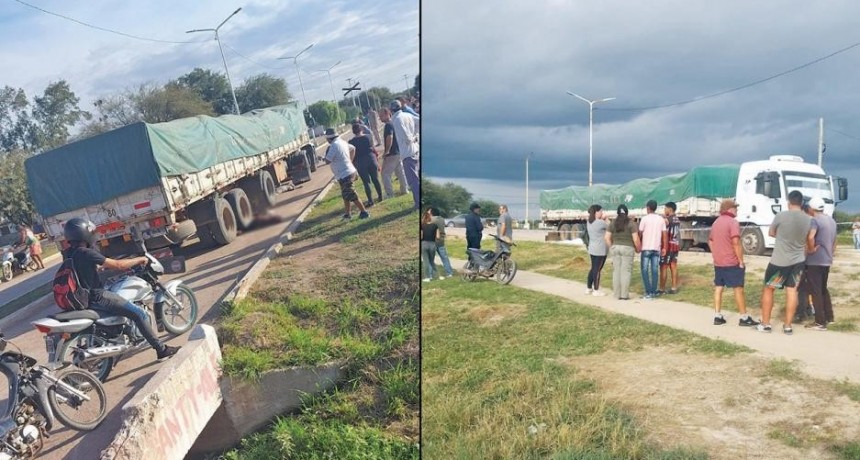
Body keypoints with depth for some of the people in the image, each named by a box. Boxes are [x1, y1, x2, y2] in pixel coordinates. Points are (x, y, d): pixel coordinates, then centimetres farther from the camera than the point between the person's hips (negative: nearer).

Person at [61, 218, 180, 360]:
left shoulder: (68, 254, 4)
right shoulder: (86, 253, -22)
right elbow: (118, 265, -20)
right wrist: (139, 260, -6)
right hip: (96, 297, -10)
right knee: (139, 313, -9)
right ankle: (161, 349, -6)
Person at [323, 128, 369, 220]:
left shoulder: (334, 145, -19)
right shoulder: (342, 142, 9)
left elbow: (327, 160, -18)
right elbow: (353, 149, 27)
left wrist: (327, 151, -1)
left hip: (344, 175, -10)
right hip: (350, 171, 10)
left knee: (352, 196, -4)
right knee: (346, 195, 19)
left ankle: (364, 212, 2)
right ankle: (348, 214, 28)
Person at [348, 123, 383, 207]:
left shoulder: (351, 142, -4)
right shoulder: (367, 137, 0)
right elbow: (374, 149, 2)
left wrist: (354, 167, 4)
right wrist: (377, 161, 11)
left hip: (360, 163, -2)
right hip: (371, 159, 2)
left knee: (366, 182, 3)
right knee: (375, 179, 15)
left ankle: (370, 201, 3)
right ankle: (380, 196, 24)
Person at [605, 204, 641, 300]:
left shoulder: (613, 223, 4)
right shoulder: (631, 223, -6)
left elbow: (607, 237, 2)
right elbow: (635, 239, -11)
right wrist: (638, 249, 5)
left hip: (615, 248, 3)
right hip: (627, 248, -3)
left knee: (616, 271, 8)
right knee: (626, 271, 0)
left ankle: (617, 294, 11)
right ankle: (624, 295, 1)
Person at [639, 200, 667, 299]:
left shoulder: (645, 219, -7)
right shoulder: (661, 219, 7)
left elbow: (640, 233, -5)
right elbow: (665, 234, 5)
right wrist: (664, 248, 10)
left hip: (646, 248, -4)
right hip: (657, 248, 4)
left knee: (645, 270, 0)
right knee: (654, 270, 8)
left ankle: (648, 292, -7)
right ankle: (654, 292, 9)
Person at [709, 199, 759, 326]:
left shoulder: (716, 222, 13)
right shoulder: (733, 222, -14)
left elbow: (710, 241, 20)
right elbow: (736, 243, -22)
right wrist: (741, 261, -16)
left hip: (718, 263, 8)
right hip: (732, 262, -8)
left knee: (718, 288, 8)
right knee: (738, 288, 0)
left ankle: (717, 316, 8)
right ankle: (744, 317, 5)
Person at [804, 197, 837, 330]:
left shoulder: (815, 220, -15)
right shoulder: (831, 221, 13)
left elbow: (810, 237, -34)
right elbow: (834, 242, 22)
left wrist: (811, 249, -18)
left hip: (815, 261, -9)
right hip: (827, 260, 9)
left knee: (816, 291, -3)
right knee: (823, 289, 22)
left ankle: (820, 322, -1)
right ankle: (829, 317, 28)